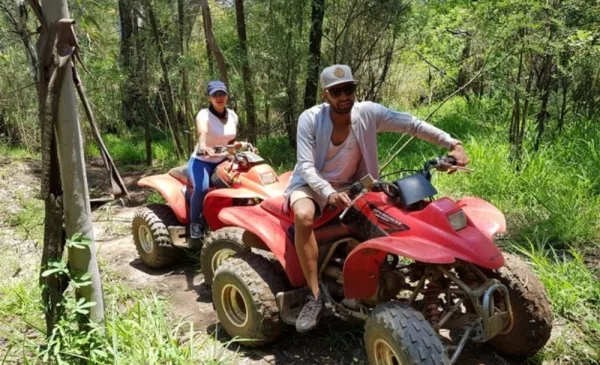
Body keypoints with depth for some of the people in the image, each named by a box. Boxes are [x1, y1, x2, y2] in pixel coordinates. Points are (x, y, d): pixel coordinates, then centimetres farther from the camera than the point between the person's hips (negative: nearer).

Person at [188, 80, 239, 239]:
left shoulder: (233, 116, 2)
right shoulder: (204, 114, -16)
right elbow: (202, 132, -41)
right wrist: (203, 147, -62)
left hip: (223, 161, 5)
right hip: (201, 161, -5)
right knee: (202, 188, -34)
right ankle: (195, 222, -8)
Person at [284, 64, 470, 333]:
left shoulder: (368, 112, -12)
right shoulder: (310, 119, -19)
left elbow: (412, 124, -14)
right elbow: (306, 167, -23)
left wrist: (453, 144, -25)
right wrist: (329, 193, -42)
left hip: (351, 186, 3)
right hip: (312, 184, -3)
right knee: (303, 216, -36)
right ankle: (315, 296, -26)